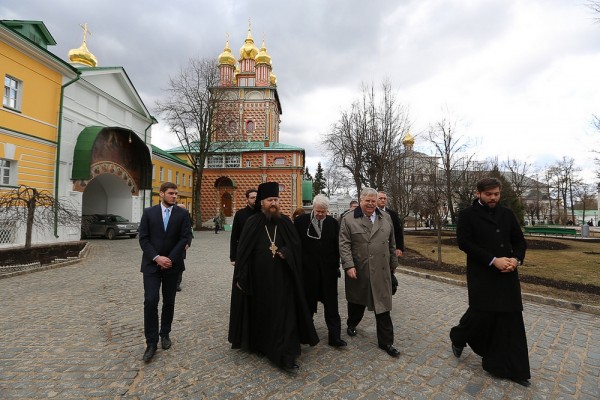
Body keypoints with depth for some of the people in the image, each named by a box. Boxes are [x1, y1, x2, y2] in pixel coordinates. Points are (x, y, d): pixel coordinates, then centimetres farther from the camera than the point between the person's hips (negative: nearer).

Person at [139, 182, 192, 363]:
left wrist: (170, 259, -13)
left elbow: (185, 238, -6)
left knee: (168, 302, 11)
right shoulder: (149, 212, 1)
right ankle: (151, 342, 7)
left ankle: (165, 334, 30)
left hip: (172, 264, 1)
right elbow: (143, 239, -3)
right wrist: (157, 258, -14)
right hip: (152, 264, 0)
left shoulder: (182, 214, 0)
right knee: (150, 301, -7)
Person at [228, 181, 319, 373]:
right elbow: (243, 251, -4)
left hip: (281, 278, 1)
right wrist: (241, 277, -7)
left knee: (284, 315, 3)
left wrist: (285, 252, -14)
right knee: (259, 313, 15)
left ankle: (286, 357, 13)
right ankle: (258, 344, 40)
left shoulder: (285, 222, 2)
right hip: (258, 278, -1)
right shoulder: (252, 223, -5)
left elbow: (296, 245, 6)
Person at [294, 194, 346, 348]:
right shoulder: (301, 220, -5)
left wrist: (336, 265, 4)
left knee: (331, 305, 6)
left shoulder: (333, 222, 0)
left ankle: (335, 336, 16)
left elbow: (337, 246, 5)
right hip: (308, 270, -1)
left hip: (328, 270, 1)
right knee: (308, 302, 14)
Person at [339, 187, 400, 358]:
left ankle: (386, 341, 18)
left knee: (383, 305, 5)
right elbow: (344, 244, -10)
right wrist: (349, 265, -17)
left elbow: (391, 243, 13)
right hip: (358, 271, -2)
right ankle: (352, 324, 43)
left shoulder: (386, 218, 7)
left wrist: (393, 263, 14)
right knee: (357, 300, 17)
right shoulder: (349, 219, -6)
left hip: (381, 271, 2)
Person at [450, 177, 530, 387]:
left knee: (510, 319, 6)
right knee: (482, 313, -5)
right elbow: (464, 242, -13)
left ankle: (510, 367, 20)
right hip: (481, 274, -5)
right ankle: (458, 337, 25)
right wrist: (493, 260, -18)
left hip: (507, 274, 5)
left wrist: (516, 259, -7)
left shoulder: (507, 213, 10)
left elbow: (519, 240, 13)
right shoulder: (467, 214, -5)